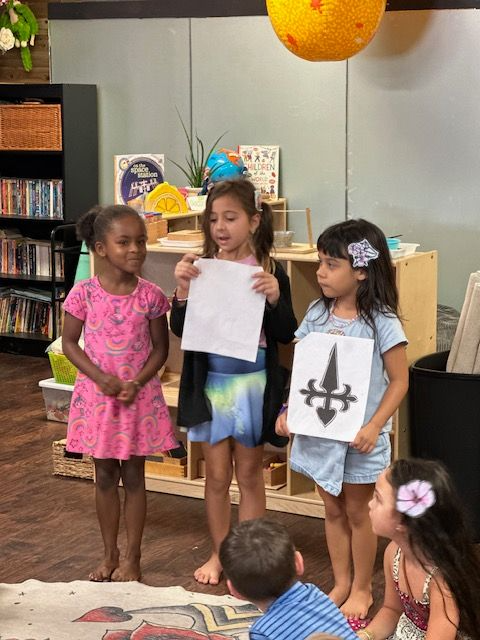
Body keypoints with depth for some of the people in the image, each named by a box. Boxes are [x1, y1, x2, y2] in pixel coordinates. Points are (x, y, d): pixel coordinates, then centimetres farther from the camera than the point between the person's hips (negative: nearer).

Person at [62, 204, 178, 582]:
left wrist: (136, 383, -15)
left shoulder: (150, 296, -7)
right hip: (97, 394, 0)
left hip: (139, 396, 0)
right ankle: (110, 555, 25)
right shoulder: (84, 294, -9)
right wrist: (100, 377, -14)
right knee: (105, 476, 11)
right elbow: (70, 342, -2)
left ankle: (132, 559, 17)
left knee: (133, 476, 7)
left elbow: (160, 348, -1)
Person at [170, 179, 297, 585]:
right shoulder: (201, 269, -1)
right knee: (216, 475, 12)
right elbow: (180, 329, 0)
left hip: (253, 383, -2)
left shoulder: (269, 272, -6)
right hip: (210, 382, 2)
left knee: (250, 474, 10)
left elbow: (286, 334, -5)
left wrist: (275, 299, -23)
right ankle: (218, 554, 25)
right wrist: (183, 290, -16)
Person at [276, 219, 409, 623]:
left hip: (359, 437, -5)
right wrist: (288, 411, -4)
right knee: (333, 509, 16)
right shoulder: (317, 314, 1)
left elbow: (399, 381, -12)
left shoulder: (382, 323, -15)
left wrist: (374, 427, -20)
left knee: (358, 512, 9)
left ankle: (362, 589, 25)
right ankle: (341, 584, 31)